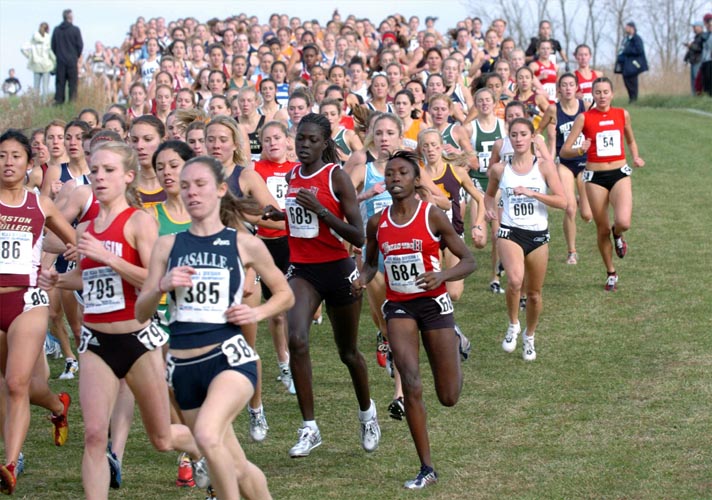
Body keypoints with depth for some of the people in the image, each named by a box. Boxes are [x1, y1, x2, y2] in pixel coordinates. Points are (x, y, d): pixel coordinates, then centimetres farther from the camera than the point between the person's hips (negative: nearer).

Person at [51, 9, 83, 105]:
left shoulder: (56, 30, 4)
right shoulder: (75, 30, -6)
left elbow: (53, 46, 7)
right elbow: (80, 45, -3)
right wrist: (77, 56, 13)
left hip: (60, 61, 3)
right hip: (72, 61, -3)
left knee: (60, 82, 5)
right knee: (73, 82, 0)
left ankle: (59, 100, 1)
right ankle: (72, 100, -4)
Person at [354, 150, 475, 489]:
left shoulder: (433, 217, -9)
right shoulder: (377, 223, 1)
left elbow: (468, 261, -6)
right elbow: (371, 262, 18)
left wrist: (441, 276, -25)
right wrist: (364, 278, -6)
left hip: (433, 303, -2)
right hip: (398, 306, 2)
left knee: (449, 397, 4)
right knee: (412, 387, -16)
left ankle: (456, 345, 42)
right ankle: (426, 469, -7)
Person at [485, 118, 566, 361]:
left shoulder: (545, 166, -2)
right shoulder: (499, 169, 3)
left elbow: (562, 202, -8)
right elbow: (489, 195, 22)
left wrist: (532, 193, -18)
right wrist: (491, 208, -1)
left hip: (538, 234, 1)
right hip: (510, 232, -1)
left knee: (534, 292, 10)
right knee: (515, 280, -28)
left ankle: (529, 336, 35)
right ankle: (513, 325, -3)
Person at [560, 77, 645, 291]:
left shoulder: (622, 114, 5)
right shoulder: (584, 118, -4)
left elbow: (631, 140, 23)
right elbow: (564, 151, -6)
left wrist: (636, 157, 3)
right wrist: (580, 150, -26)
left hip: (620, 174, 1)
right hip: (595, 176, -1)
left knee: (623, 222, -21)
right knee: (602, 230, 5)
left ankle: (617, 234, 17)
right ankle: (611, 274, 25)